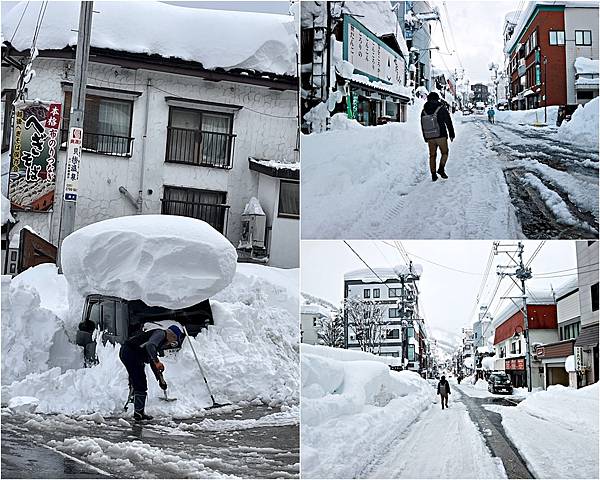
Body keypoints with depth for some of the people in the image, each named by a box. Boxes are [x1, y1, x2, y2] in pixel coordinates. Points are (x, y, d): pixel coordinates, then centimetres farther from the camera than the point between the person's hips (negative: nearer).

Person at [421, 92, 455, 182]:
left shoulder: (424, 111, 5)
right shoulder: (442, 109, -6)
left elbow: (422, 126, 12)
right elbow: (448, 123, -4)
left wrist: (425, 138, 21)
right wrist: (451, 134, 7)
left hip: (430, 138, 3)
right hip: (441, 136, -3)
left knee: (432, 155, 11)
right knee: (444, 153, 12)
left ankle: (433, 174, 8)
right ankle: (441, 169, -8)